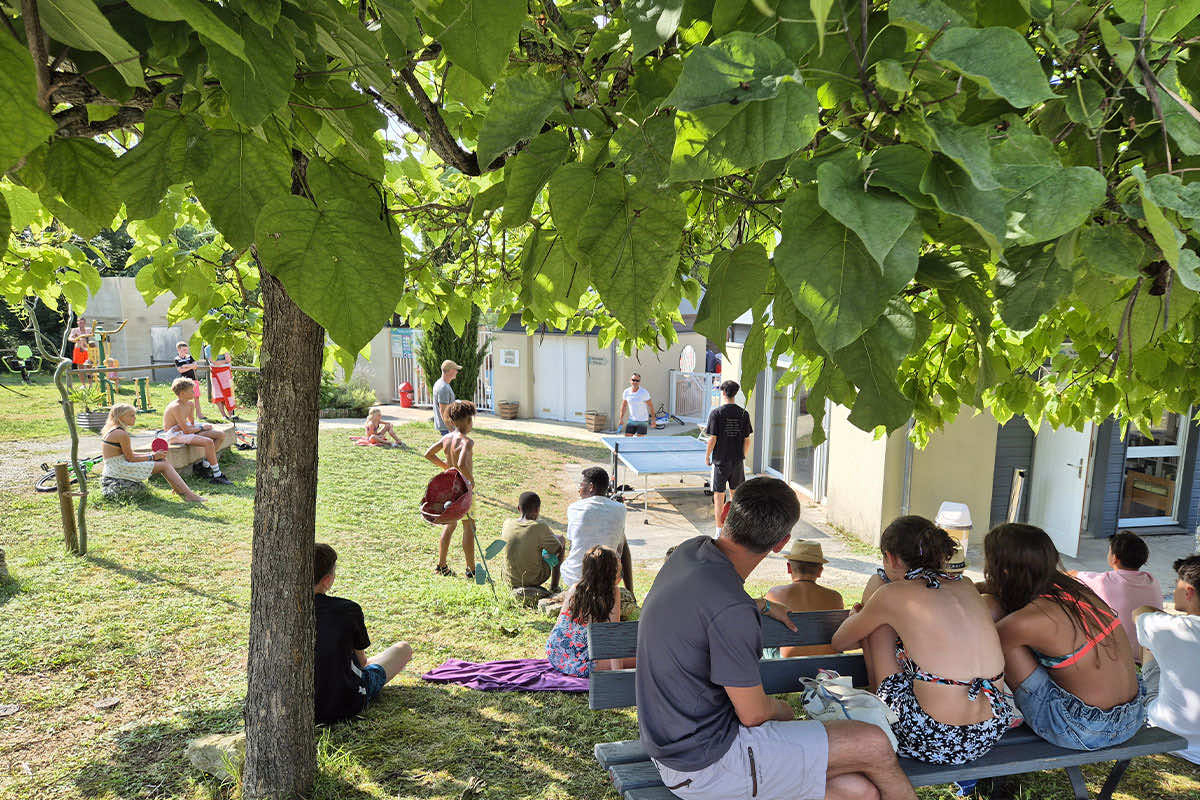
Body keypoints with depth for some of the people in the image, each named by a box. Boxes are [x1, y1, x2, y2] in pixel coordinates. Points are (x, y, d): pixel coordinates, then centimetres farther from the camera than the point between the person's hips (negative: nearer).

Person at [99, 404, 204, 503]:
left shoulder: (111, 430, 14)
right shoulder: (121, 434, -18)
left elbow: (128, 455, 16)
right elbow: (130, 458, -15)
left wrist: (151, 454, 9)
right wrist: (152, 457, -5)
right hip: (119, 470, -10)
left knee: (162, 460, 9)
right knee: (164, 465, -8)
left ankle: (179, 489, 5)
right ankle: (188, 495, -9)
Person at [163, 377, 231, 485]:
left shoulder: (189, 404, 7)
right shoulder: (176, 407, -22)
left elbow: (191, 422, 19)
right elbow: (186, 430, -23)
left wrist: (196, 427, -4)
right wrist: (201, 428, -9)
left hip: (185, 430, 10)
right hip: (174, 434, -10)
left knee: (219, 435, 2)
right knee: (209, 442, -28)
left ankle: (204, 466, 5)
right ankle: (217, 476, -24)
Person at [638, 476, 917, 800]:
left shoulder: (690, 550, -2)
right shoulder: (730, 610, -30)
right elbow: (753, 714, -17)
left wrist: (764, 606, 35)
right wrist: (775, 706, 6)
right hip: (706, 764, -9)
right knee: (873, 744, -2)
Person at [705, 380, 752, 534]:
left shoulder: (716, 413, -10)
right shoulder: (743, 413, -1)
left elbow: (713, 439, -11)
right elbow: (747, 440, 2)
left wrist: (707, 456, 2)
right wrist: (743, 457, 15)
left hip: (720, 461, -3)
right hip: (738, 461, 3)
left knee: (719, 495, 4)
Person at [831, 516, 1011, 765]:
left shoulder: (892, 595, -6)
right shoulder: (967, 586, 8)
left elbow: (838, 643, 11)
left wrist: (858, 618, 34)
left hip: (932, 743, -6)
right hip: (992, 736, 6)